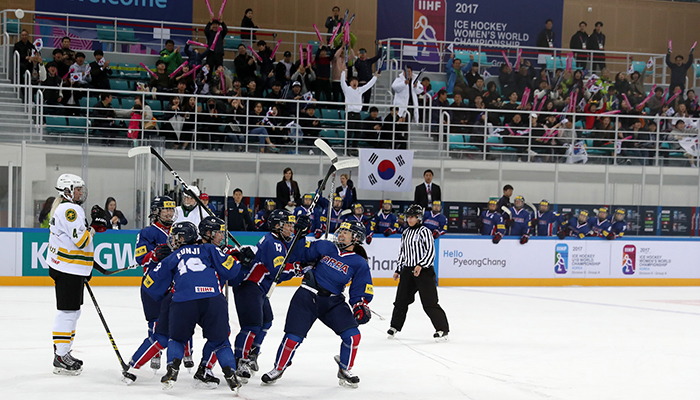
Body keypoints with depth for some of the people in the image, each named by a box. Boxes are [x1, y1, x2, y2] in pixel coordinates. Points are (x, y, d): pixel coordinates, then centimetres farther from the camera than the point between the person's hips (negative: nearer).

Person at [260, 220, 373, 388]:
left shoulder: (360, 264, 2)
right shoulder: (325, 247, 4)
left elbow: (361, 291, 1)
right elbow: (301, 254, 10)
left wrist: (361, 305, -16)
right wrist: (300, 234, -2)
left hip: (333, 302, 1)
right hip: (307, 297, -1)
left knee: (353, 335, -14)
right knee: (293, 337, -8)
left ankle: (345, 371, 10)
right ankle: (278, 369, 16)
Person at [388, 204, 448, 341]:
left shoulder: (424, 231, -8)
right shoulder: (406, 233, 16)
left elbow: (430, 251, -15)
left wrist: (421, 265, -24)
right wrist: (398, 270, 21)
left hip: (424, 270, -7)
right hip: (407, 270, 7)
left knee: (429, 302, -10)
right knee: (401, 299, 10)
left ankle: (442, 330, -5)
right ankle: (395, 327, 25)